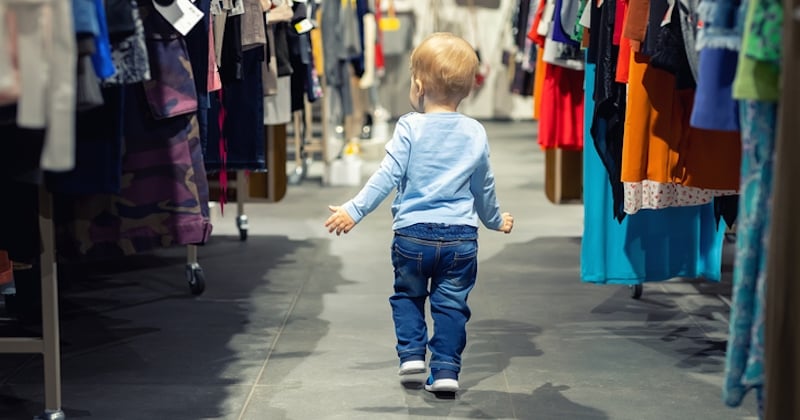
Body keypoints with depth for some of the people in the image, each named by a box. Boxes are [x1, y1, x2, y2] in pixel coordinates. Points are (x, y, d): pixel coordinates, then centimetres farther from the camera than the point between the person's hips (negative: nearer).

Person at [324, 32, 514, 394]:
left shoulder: (410, 127, -6)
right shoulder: (475, 133, 5)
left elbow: (387, 176, -13)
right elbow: (484, 187, 16)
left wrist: (354, 210, -10)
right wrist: (495, 220, 33)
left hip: (412, 233, -2)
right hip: (461, 236, 2)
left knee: (408, 295, 21)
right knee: (451, 305, 9)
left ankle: (411, 352, 12)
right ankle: (445, 369, 3)